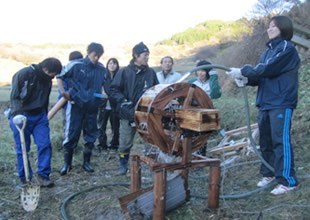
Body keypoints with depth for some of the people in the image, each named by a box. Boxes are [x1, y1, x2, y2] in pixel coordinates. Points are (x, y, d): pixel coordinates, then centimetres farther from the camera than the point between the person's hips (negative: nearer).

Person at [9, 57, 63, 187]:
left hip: (40, 116, 5)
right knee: (22, 149, 3)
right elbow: (14, 97, -13)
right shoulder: (23, 74, -14)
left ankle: (43, 175, 6)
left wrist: (45, 116, 23)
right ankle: (24, 179, 16)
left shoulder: (47, 79, 5)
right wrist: (18, 115, -22)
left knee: (45, 145, -4)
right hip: (21, 117, -5)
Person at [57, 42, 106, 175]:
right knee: (71, 134, -1)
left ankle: (86, 162, 25)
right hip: (75, 105, -3)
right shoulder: (75, 65, -7)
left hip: (92, 107, 3)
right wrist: (63, 91, -9)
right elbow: (60, 77, 3)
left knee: (91, 134, 9)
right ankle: (67, 163, 15)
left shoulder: (102, 69, 2)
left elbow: (105, 84, 16)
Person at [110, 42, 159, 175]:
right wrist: (123, 101, -15)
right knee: (125, 142, 6)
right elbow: (114, 90, 0)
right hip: (128, 114, -2)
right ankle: (123, 165, 25)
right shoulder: (124, 72, -1)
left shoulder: (151, 73, 7)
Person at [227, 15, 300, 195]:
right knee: (265, 140, 12)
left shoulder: (287, 48, -7)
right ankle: (269, 173, 26)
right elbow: (260, 74, 12)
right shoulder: (268, 51, 19)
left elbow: (267, 69, -18)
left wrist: (243, 71, -13)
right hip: (265, 103, 8)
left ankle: (288, 181, -3)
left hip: (281, 103, -8)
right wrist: (246, 80, -7)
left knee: (281, 140, -9)